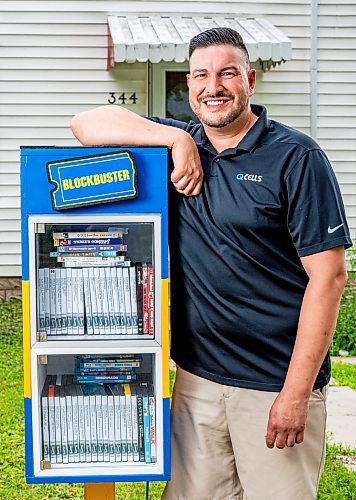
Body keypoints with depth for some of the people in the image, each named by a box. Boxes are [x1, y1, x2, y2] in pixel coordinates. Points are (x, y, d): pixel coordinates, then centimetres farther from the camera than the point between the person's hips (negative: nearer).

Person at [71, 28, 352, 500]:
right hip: (196, 376, 4)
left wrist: (297, 393, -16)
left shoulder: (296, 158, -8)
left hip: (275, 384, -4)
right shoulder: (179, 144, 7)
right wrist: (179, 139, -11)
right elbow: (87, 123, 1)